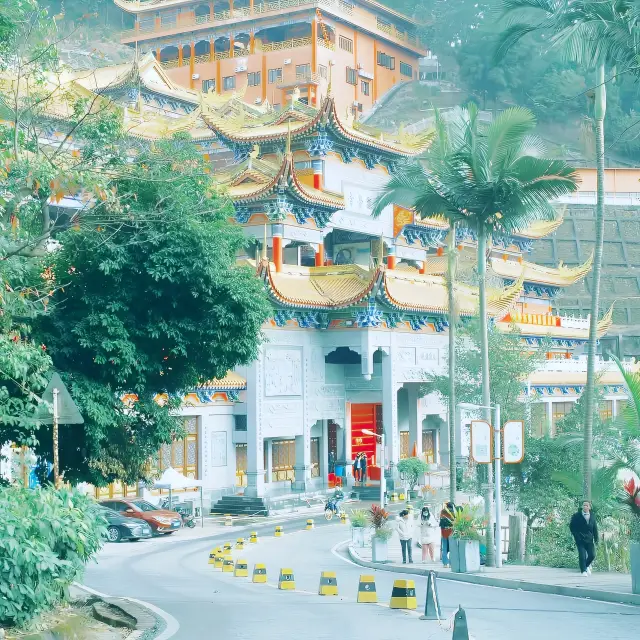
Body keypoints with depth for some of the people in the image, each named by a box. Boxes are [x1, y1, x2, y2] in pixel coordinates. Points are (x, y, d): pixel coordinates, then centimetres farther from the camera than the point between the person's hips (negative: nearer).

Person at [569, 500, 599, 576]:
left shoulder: (592, 516, 8)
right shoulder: (577, 516, -3)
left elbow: (595, 528, 11)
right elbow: (571, 526, 2)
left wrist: (596, 539, 6)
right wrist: (576, 535, -5)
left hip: (589, 539, 3)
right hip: (580, 539, -3)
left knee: (592, 555, -2)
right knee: (582, 555, -8)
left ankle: (587, 565, 28)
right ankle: (583, 571, 5)